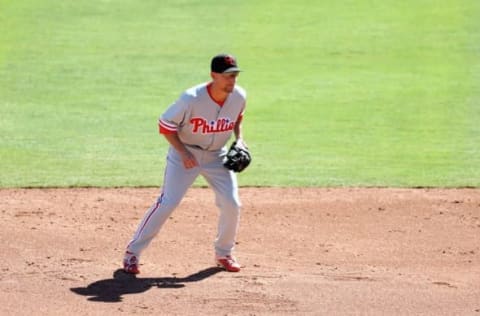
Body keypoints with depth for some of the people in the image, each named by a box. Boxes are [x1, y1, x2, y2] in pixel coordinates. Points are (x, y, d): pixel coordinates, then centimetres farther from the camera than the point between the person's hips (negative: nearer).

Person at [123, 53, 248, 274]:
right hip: (186, 154, -4)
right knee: (167, 203, -12)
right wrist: (183, 152, -23)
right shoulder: (191, 99, -28)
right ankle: (132, 252, -2)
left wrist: (239, 139, -4)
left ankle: (224, 254, 19)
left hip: (217, 156, 4)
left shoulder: (239, 97, -13)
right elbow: (165, 125, -17)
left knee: (231, 204, -5)